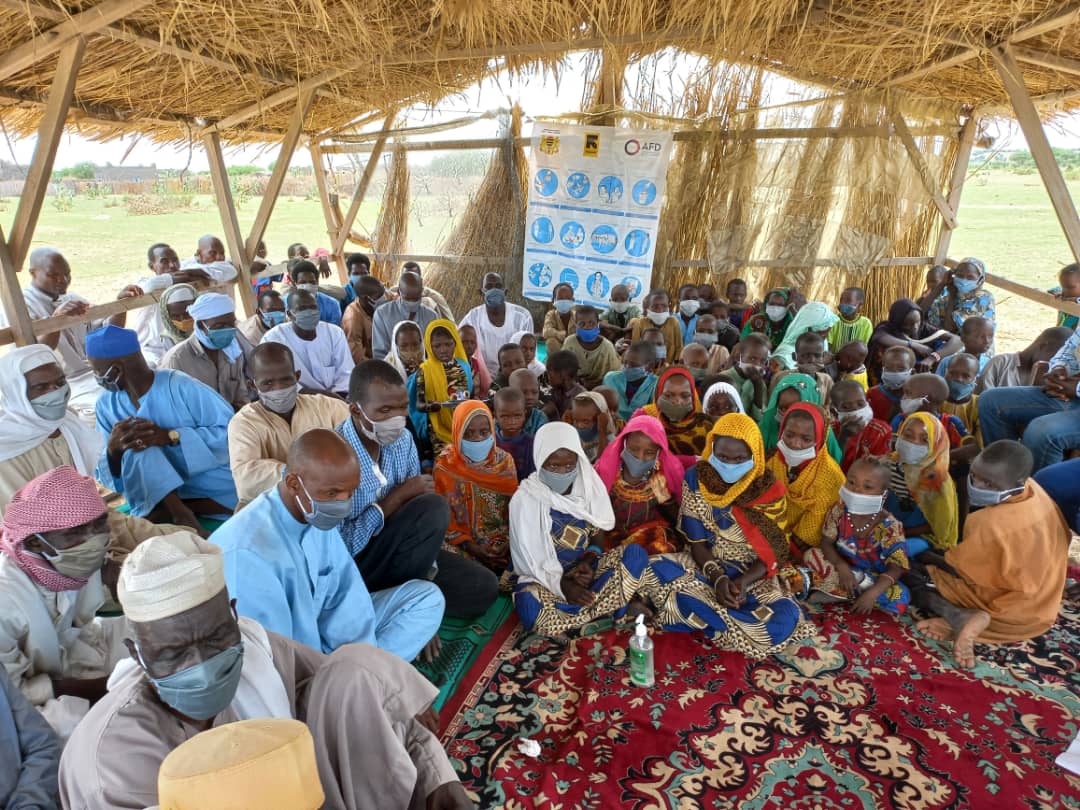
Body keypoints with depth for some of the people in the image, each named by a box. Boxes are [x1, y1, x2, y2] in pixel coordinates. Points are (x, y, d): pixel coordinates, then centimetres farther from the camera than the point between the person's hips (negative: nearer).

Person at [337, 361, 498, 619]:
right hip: (350, 565, -6)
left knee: (483, 587, -6)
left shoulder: (403, 440, -2)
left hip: (395, 554, 6)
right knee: (433, 509, -27)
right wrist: (399, 496, -22)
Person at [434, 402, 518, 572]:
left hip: (502, 543, 3)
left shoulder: (504, 460, 0)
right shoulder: (445, 465, -7)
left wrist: (508, 542, -12)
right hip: (462, 544, -2)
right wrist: (474, 549, -15)